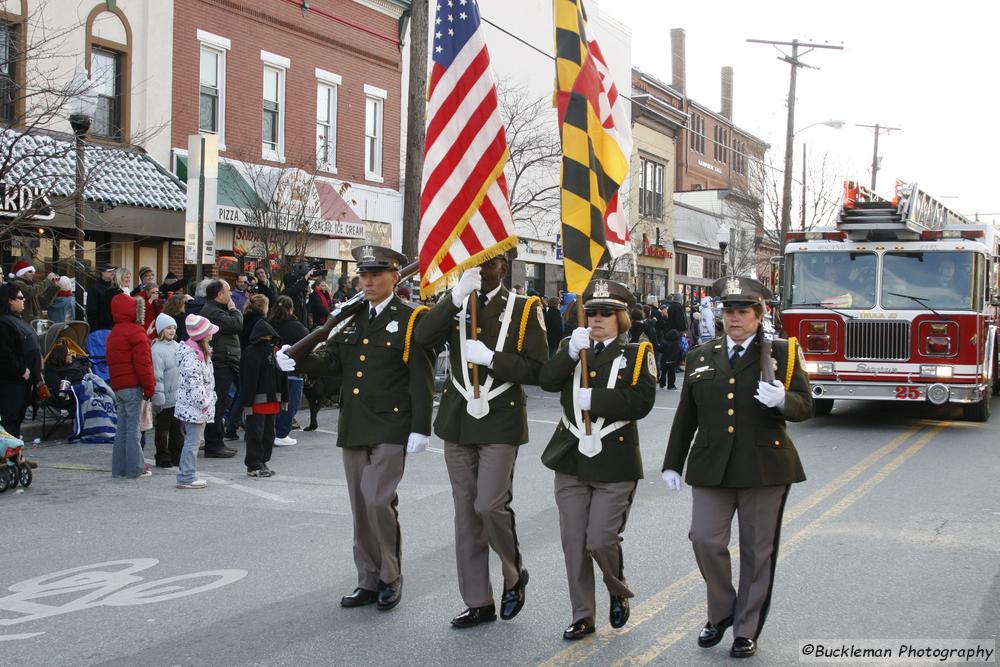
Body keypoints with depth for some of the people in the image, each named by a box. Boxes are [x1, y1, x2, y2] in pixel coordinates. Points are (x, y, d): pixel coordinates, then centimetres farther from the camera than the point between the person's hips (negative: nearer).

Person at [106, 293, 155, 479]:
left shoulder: (113, 333, 19)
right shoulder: (135, 331, -10)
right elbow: (142, 362, -17)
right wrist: (149, 387, -13)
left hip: (117, 385, 8)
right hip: (133, 386, -8)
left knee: (121, 427, 11)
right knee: (133, 427, -5)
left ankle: (119, 468, 13)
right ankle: (135, 468, -3)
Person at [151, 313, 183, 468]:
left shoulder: (177, 346, 10)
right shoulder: (157, 349, -13)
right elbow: (157, 376, -16)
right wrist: (158, 398, -19)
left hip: (179, 397, 7)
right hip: (165, 399, -7)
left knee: (178, 428, 14)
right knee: (162, 429, 4)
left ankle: (177, 457, 23)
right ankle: (163, 458, 11)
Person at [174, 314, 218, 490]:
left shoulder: (201, 352, 14)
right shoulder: (192, 356, -20)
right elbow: (193, 382, -24)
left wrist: (210, 398, 18)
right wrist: (204, 403, -20)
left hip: (192, 406, 11)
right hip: (194, 407, -11)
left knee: (192, 441, 15)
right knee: (192, 441, -5)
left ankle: (187, 475, 22)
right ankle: (186, 477, -1)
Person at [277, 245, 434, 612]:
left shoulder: (412, 320, -4)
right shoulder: (350, 318, 13)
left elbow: (421, 379, -8)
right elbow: (331, 360, 9)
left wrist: (420, 428, -13)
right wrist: (296, 361, -9)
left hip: (390, 428, -6)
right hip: (353, 428, 6)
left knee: (378, 501, -13)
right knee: (361, 507, 10)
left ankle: (391, 578, 5)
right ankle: (369, 582, 20)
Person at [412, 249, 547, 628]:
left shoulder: (524, 309, -1)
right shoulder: (455, 304, 8)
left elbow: (538, 369, -8)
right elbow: (424, 339, -12)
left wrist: (490, 358, -18)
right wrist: (458, 295, -20)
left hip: (500, 423, -4)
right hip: (457, 422, 4)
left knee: (490, 505, -13)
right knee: (466, 513, 7)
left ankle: (514, 575, 15)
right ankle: (478, 602, 17)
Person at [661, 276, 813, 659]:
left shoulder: (782, 353, 2)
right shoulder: (701, 357, 10)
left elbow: (805, 407, -3)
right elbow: (686, 416, 13)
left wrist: (782, 401, -25)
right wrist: (672, 464, 11)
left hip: (764, 466, -2)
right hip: (711, 466, 2)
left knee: (757, 550, 5)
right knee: (705, 540, -6)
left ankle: (747, 629, 19)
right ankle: (721, 612, 18)